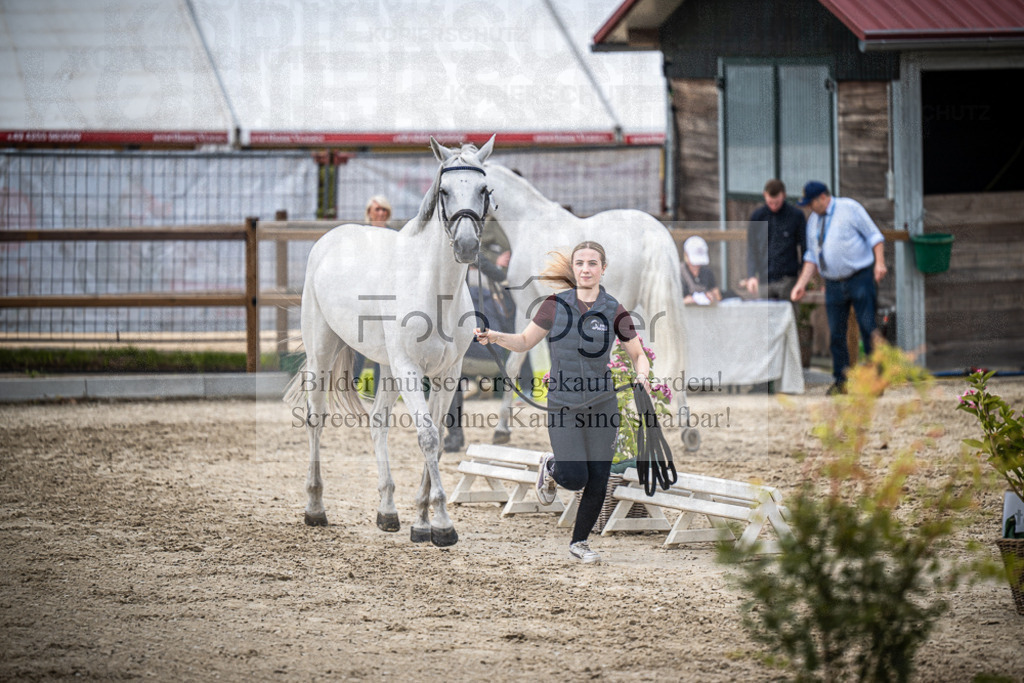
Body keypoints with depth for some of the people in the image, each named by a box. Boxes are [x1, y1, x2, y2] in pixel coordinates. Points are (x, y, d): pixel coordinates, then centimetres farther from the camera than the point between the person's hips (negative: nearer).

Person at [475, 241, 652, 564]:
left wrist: (642, 375, -18)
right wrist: (495, 337, -12)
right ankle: (551, 468, 22)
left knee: (598, 481, 0)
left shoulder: (614, 311, -3)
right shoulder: (556, 305, -3)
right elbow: (525, 341, 6)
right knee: (574, 478, -15)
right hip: (563, 405, -1)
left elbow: (639, 355, 3)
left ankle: (579, 542, 22)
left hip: (602, 404, 1)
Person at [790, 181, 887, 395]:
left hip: (860, 279, -5)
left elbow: (874, 235, -3)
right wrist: (802, 284, 7)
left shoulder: (849, 208, -3)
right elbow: (812, 256, 16)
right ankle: (840, 381, 10)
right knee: (836, 335, 3)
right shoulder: (813, 220, 14)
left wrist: (879, 262, -16)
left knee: (868, 329, -8)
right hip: (834, 285, 6)